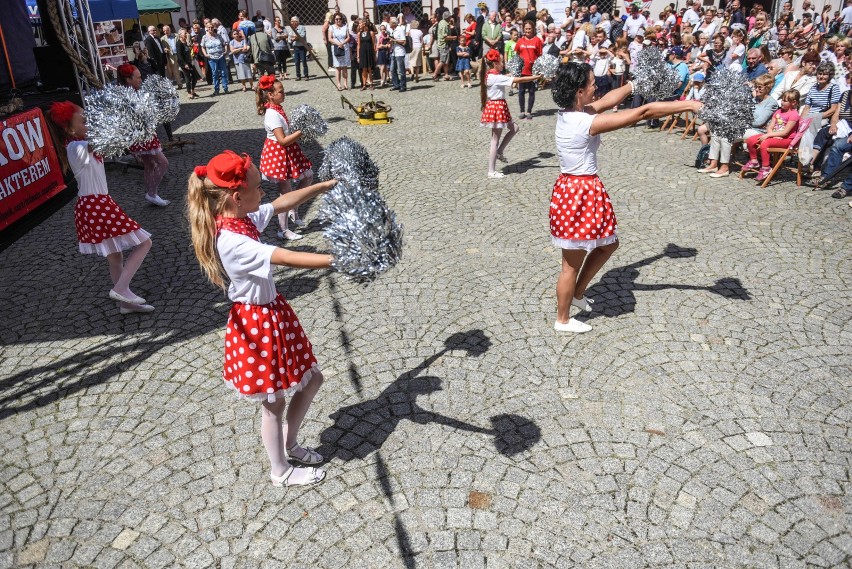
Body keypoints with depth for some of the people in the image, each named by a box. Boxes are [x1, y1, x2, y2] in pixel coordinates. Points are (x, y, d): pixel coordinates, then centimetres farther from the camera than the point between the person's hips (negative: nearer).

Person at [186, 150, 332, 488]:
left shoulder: (245, 218, -2)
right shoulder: (231, 241, -29)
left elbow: (283, 203, 11)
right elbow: (290, 259, -35)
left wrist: (326, 185, 9)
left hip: (273, 311, 9)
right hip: (257, 323, -9)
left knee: (311, 377, 20)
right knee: (273, 402, 10)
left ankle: (289, 444, 41)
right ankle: (281, 471, 34)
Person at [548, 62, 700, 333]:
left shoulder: (568, 113, 0)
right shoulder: (587, 122, -24)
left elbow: (608, 100, 16)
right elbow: (644, 112, -21)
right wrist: (688, 105, -16)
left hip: (575, 188, 10)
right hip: (580, 193, -10)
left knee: (608, 244, 24)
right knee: (573, 264, 7)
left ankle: (577, 294, 37)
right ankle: (562, 320, 25)